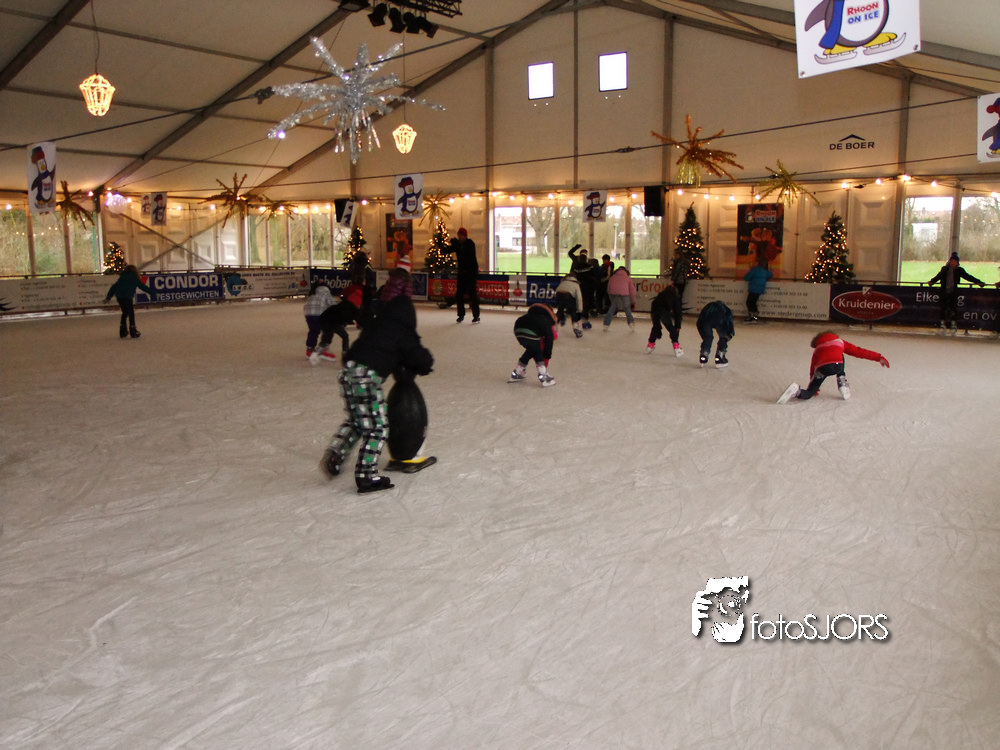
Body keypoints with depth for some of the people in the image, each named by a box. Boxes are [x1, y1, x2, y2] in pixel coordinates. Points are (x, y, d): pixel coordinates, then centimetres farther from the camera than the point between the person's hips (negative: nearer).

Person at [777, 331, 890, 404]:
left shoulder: (817, 348, 36)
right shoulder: (839, 342, 32)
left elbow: (812, 368, 35)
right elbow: (859, 352, 28)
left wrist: (812, 385, 45)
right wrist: (878, 357, 32)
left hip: (822, 369, 1)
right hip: (837, 366, -1)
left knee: (809, 394, 13)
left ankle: (797, 392, -23)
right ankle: (843, 386, 25)